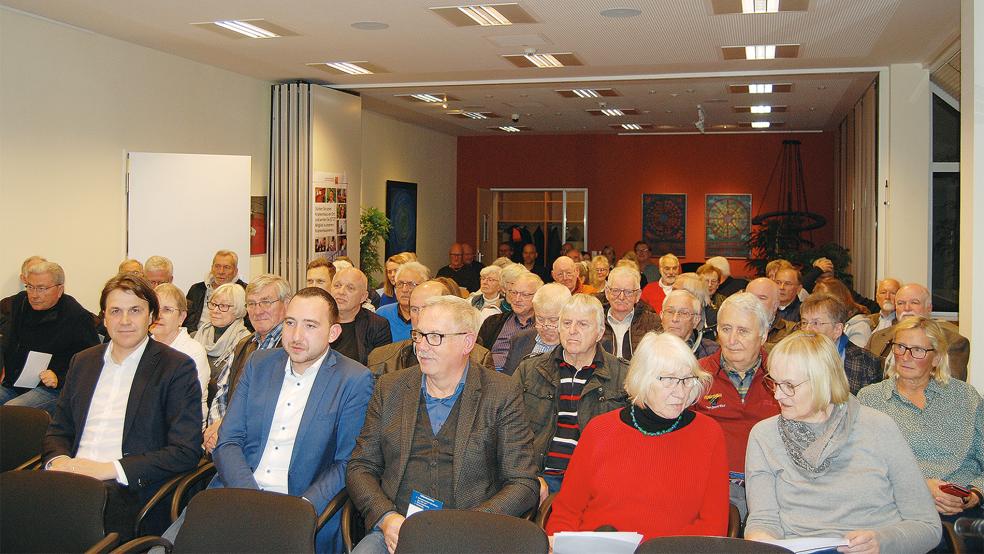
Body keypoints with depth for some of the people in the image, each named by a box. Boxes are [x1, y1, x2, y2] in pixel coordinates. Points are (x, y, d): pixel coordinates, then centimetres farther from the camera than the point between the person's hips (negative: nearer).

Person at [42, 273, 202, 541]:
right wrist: (58, 460, -2)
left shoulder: (177, 367, 0)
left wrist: (108, 469, -14)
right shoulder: (83, 361, 19)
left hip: (130, 489, -5)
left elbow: (186, 451, -7)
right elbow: (58, 430, 23)